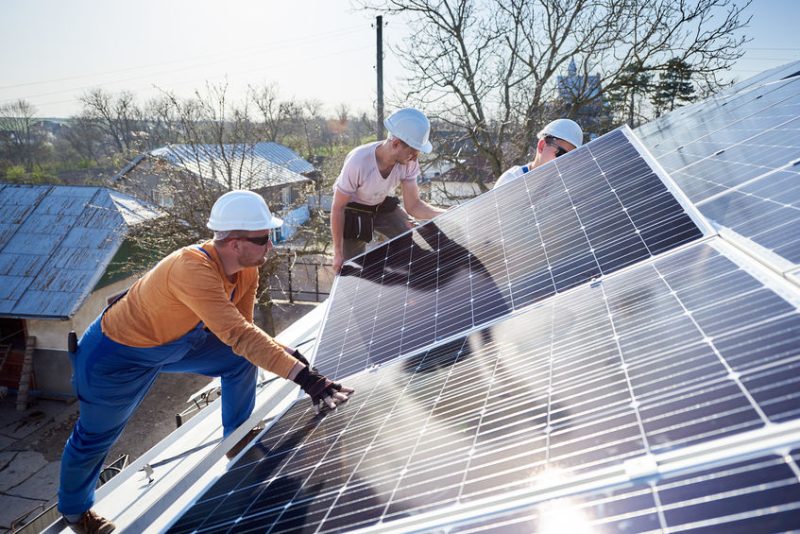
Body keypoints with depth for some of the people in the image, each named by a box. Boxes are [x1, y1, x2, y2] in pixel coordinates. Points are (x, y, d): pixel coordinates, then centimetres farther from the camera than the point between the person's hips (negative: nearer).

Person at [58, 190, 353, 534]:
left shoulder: (246, 271, -16)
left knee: (240, 360, -1)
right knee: (95, 436, 14)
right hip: (116, 356, -6)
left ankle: (238, 439, 21)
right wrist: (304, 376, -51)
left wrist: (281, 352, -24)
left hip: (175, 339, 7)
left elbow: (240, 332, -7)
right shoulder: (192, 269, -40)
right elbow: (239, 335, -48)